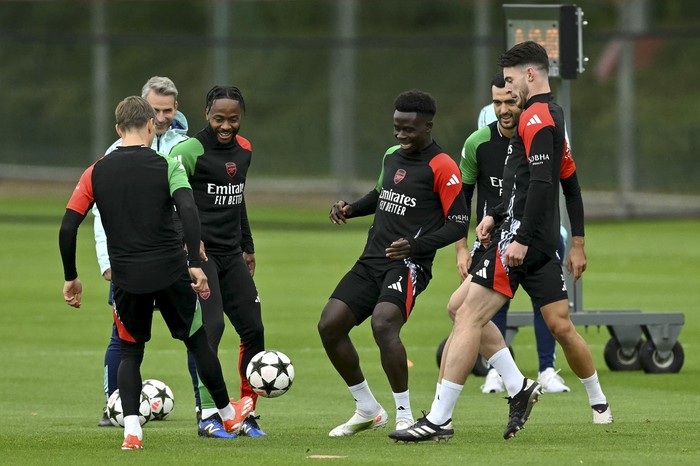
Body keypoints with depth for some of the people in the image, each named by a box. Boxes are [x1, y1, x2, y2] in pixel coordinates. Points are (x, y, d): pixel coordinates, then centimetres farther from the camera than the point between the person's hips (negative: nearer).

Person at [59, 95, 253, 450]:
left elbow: (68, 228, -1)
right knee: (197, 340, 18)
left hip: (126, 278, 1)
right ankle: (228, 414, 34)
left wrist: (71, 278, 8)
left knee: (130, 353, 16)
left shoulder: (97, 172, 3)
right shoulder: (167, 166, -3)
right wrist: (195, 264, -20)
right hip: (171, 272, -1)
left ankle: (131, 429, -4)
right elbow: (188, 211, -19)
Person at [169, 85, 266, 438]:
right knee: (209, 327, -17)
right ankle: (207, 416, -13)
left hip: (231, 255, 8)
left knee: (253, 330, 5)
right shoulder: (189, 151, -11)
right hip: (197, 252, -8)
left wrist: (247, 246, 28)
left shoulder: (244, 150, 12)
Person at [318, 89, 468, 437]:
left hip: (408, 265, -8)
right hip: (371, 261, 8)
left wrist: (417, 245, -23)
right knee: (329, 326, -2)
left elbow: (458, 225, -10)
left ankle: (405, 417, -17)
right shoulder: (392, 156, 14)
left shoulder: (442, 167, -9)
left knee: (383, 324, -30)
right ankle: (367, 410, 14)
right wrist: (350, 209, 13)